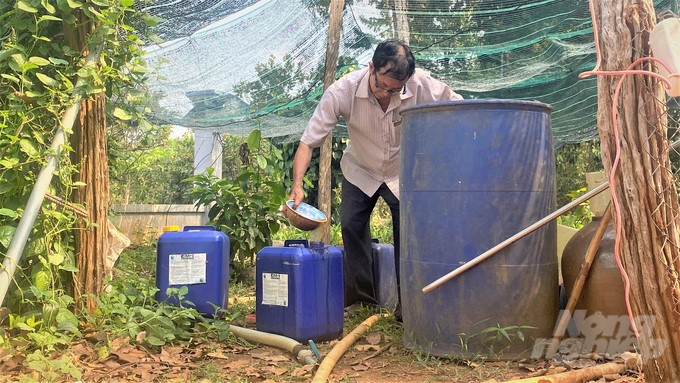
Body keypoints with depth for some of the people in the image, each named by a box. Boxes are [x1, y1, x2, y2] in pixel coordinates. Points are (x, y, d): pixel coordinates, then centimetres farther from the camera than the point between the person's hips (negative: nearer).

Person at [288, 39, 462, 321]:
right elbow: (309, 141, -27)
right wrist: (297, 184, -40)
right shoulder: (342, 91, -29)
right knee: (351, 227, -8)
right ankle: (359, 298, 10)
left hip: (404, 173, -1)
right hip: (360, 171, 1)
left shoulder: (423, 86, -29)